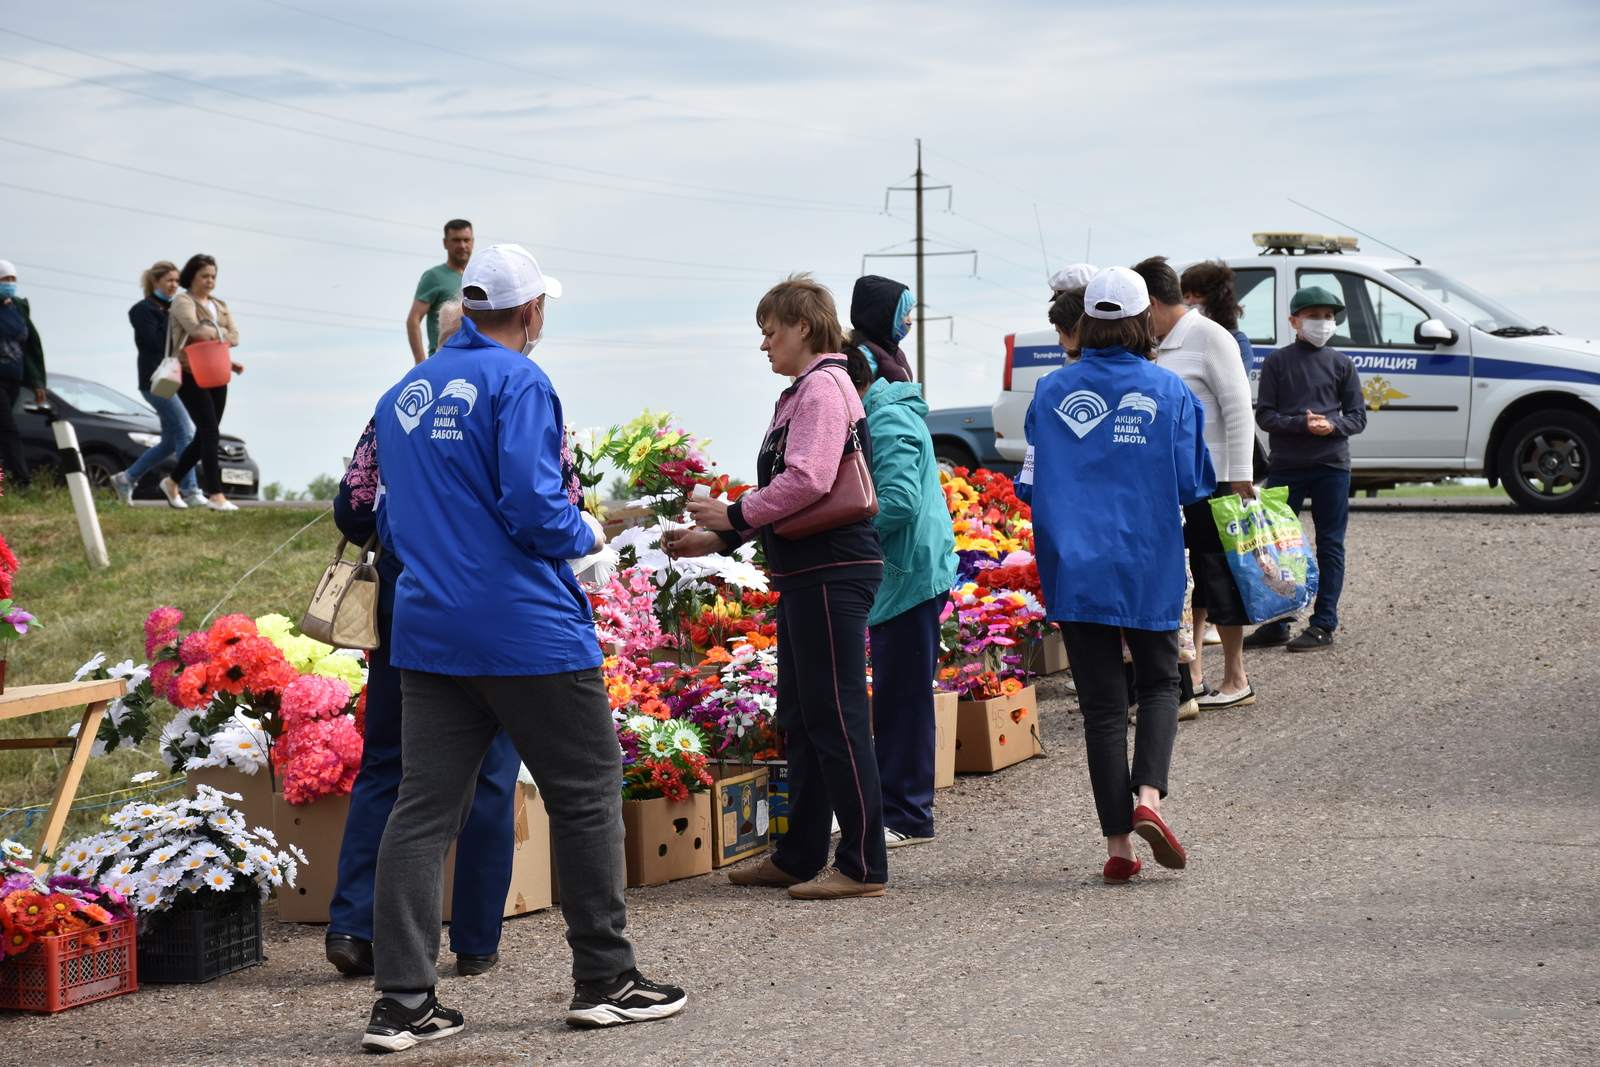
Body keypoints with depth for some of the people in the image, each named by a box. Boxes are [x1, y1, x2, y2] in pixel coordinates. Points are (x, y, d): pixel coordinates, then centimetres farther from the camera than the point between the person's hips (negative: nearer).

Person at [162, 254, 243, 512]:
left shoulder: (221, 305, 19)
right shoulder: (183, 302, -1)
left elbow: (234, 336, 4)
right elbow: (194, 328, -20)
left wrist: (210, 334, -11)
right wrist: (220, 334, -10)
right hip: (191, 374, -7)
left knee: (205, 435, 10)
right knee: (210, 431, -14)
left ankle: (172, 481, 27)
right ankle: (215, 495, -16)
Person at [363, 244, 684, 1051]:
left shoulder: (403, 395, 13)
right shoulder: (517, 382, -10)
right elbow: (533, 506, -19)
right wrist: (584, 534, -1)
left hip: (429, 632, 7)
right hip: (528, 629, -7)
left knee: (423, 809, 4)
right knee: (586, 795, 7)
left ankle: (402, 1001, 0)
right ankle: (604, 979, 13)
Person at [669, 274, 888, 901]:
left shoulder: (824, 386, -11)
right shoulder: (800, 393, 19)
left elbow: (807, 481, -22)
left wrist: (735, 515, -11)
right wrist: (718, 539, 16)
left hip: (833, 571, -11)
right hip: (805, 573, 11)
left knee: (835, 716, -8)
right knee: (800, 719, 14)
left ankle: (863, 865, -5)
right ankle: (799, 857, 22)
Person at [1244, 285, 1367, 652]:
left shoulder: (1341, 364, 7)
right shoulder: (1277, 362, 3)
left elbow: (1357, 416, 6)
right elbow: (1264, 415, -2)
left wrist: (1332, 425, -15)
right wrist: (1303, 424, -17)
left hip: (1332, 466, 1)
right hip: (1285, 466, -1)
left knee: (1330, 545, 1)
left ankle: (1323, 625, 6)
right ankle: (1275, 623, 10)